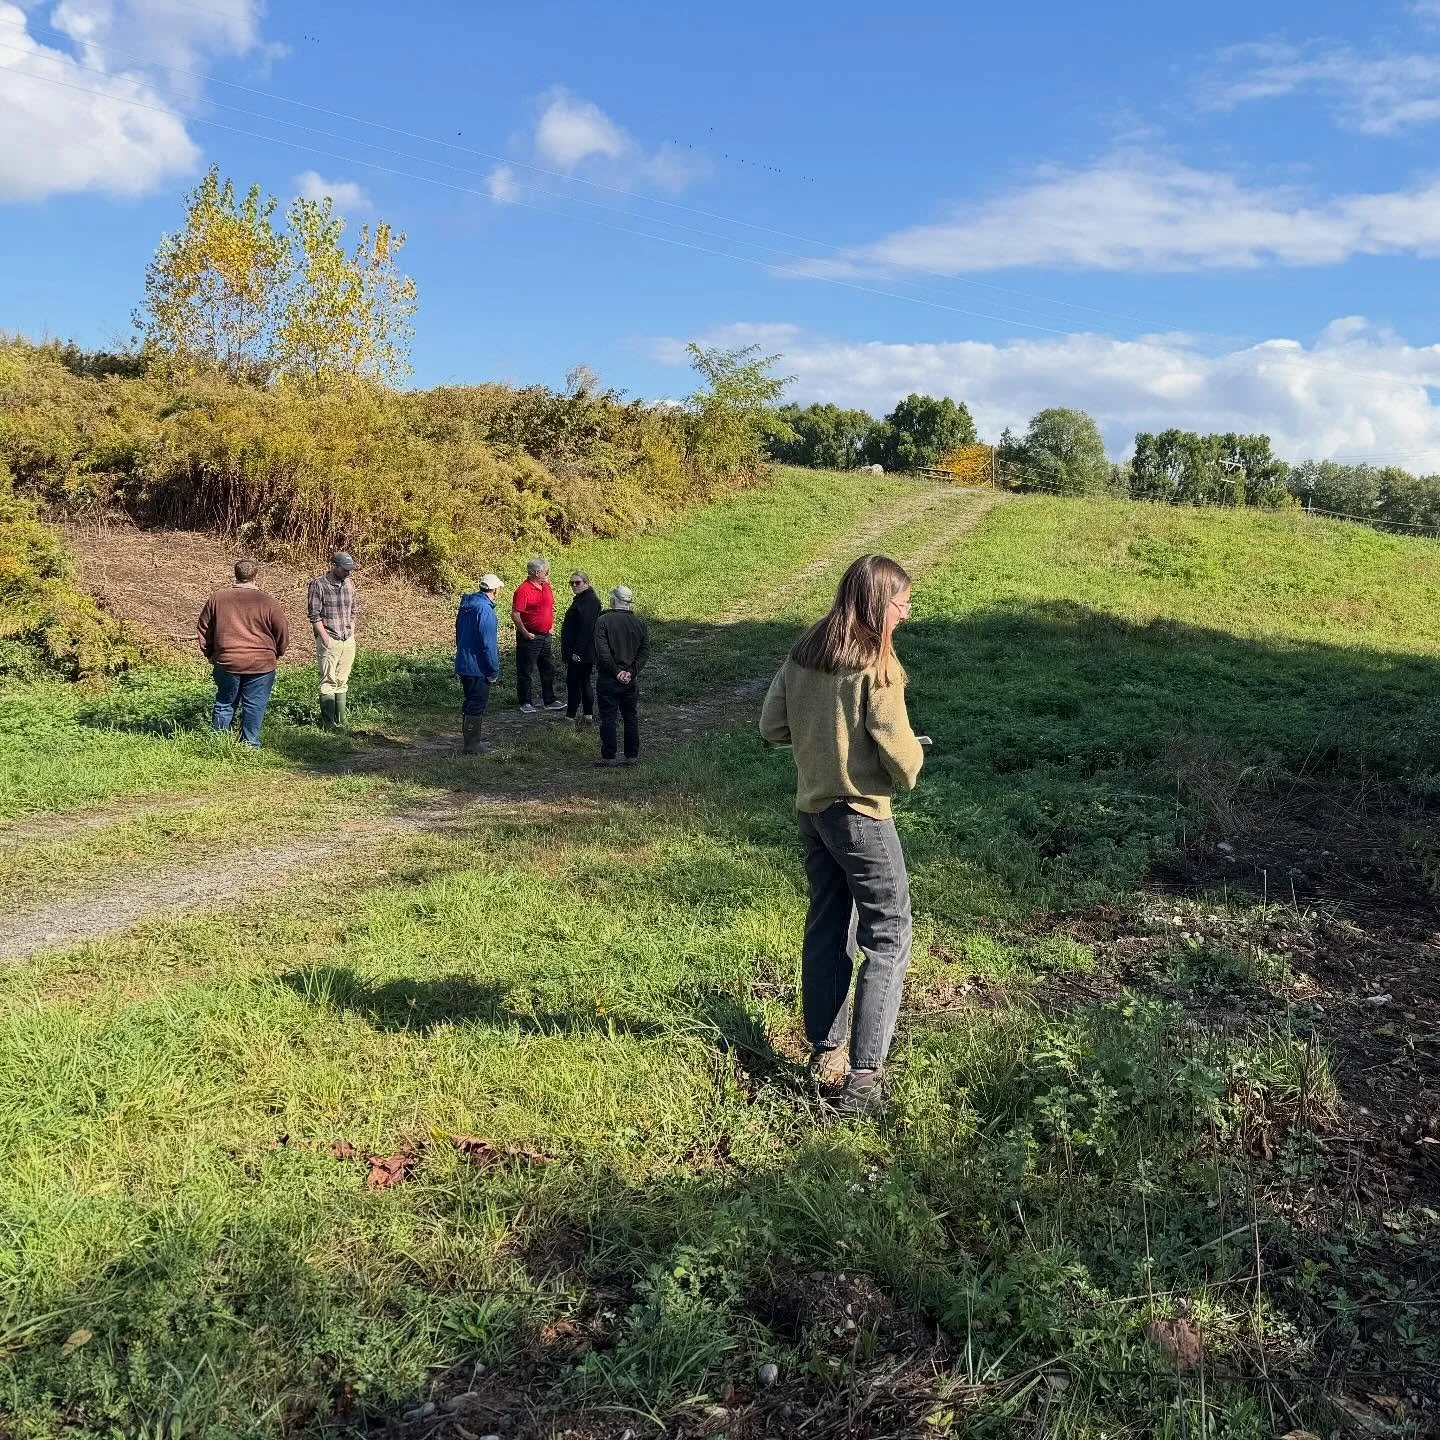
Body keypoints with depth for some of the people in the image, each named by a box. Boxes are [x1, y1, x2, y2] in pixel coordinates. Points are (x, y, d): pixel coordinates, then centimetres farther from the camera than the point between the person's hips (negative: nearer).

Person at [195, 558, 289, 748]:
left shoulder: (217, 598, 4)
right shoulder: (267, 601, -5)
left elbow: (202, 629, 10)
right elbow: (282, 633, 0)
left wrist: (209, 654, 21)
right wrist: (275, 654, 16)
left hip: (226, 662, 3)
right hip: (261, 664, -2)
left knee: (224, 703, 15)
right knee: (254, 706, 5)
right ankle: (250, 745, 7)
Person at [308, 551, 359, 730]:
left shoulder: (349, 583, 9)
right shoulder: (318, 584, -9)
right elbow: (314, 615, -10)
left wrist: (351, 630, 11)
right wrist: (326, 638, -13)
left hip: (348, 640, 6)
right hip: (329, 640, -6)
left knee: (342, 681, 11)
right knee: (329, 681, -3)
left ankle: (341, 720, 17)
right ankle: (329, 723, 0)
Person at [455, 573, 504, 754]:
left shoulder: (466, 605, 9)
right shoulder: (485, 610, -21)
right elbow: (488, 643, -21)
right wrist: (494, 670, -16)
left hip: (463, 663, 9)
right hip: (478, 667, -9)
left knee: (471, 702, 19)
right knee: (477, 705, -1)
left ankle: (470, 738, 29)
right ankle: (472, 745, 5)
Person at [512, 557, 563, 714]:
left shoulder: (546, 586, 8)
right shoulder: (523, 589, -17)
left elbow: (551, 606, 23)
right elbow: (515, 614, -20)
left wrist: (552, 624, 13)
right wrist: (526, 634, -18)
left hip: (545, 636, 8)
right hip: (530, 637, -8)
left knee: (548, 669, 13)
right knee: (525, 671, 3)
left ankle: (549, 701, 23)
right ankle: (525, 703, 10)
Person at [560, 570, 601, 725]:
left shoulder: (590, 600, -17)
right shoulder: (580, 599, 15)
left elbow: (586, 628, -23)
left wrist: (577, 651, -24)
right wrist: (571, 651, 20)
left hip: (581, 652, -10)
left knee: (573, 682, -6)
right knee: (584, 682, 14)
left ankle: (570, 716, -1)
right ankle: (588, 715, 20)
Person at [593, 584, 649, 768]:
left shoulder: (603, 621, -9)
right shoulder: (639, 623, 4)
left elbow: (602, 651, -18)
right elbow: (645, 652, -1)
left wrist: (616, 672, -11)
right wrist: (631, 672, -6)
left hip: (608, 679, -4)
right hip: (631, 680, 4)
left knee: (608, 718, 3)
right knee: (631, 718, 12)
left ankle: (608, 757, 5)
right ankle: (631, 756, 17)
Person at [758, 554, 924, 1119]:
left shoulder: (804, 651, 2)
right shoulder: (876, 665, -18)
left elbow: (772, 726, 7)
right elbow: (900, 756, -18)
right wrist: (912, 763, 3)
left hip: (811, 809, 7)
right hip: (861, 816, -7)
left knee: (827, 930, 18)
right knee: (888, 940, 2)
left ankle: (824, 1054, 28)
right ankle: (863, 1077, 0)